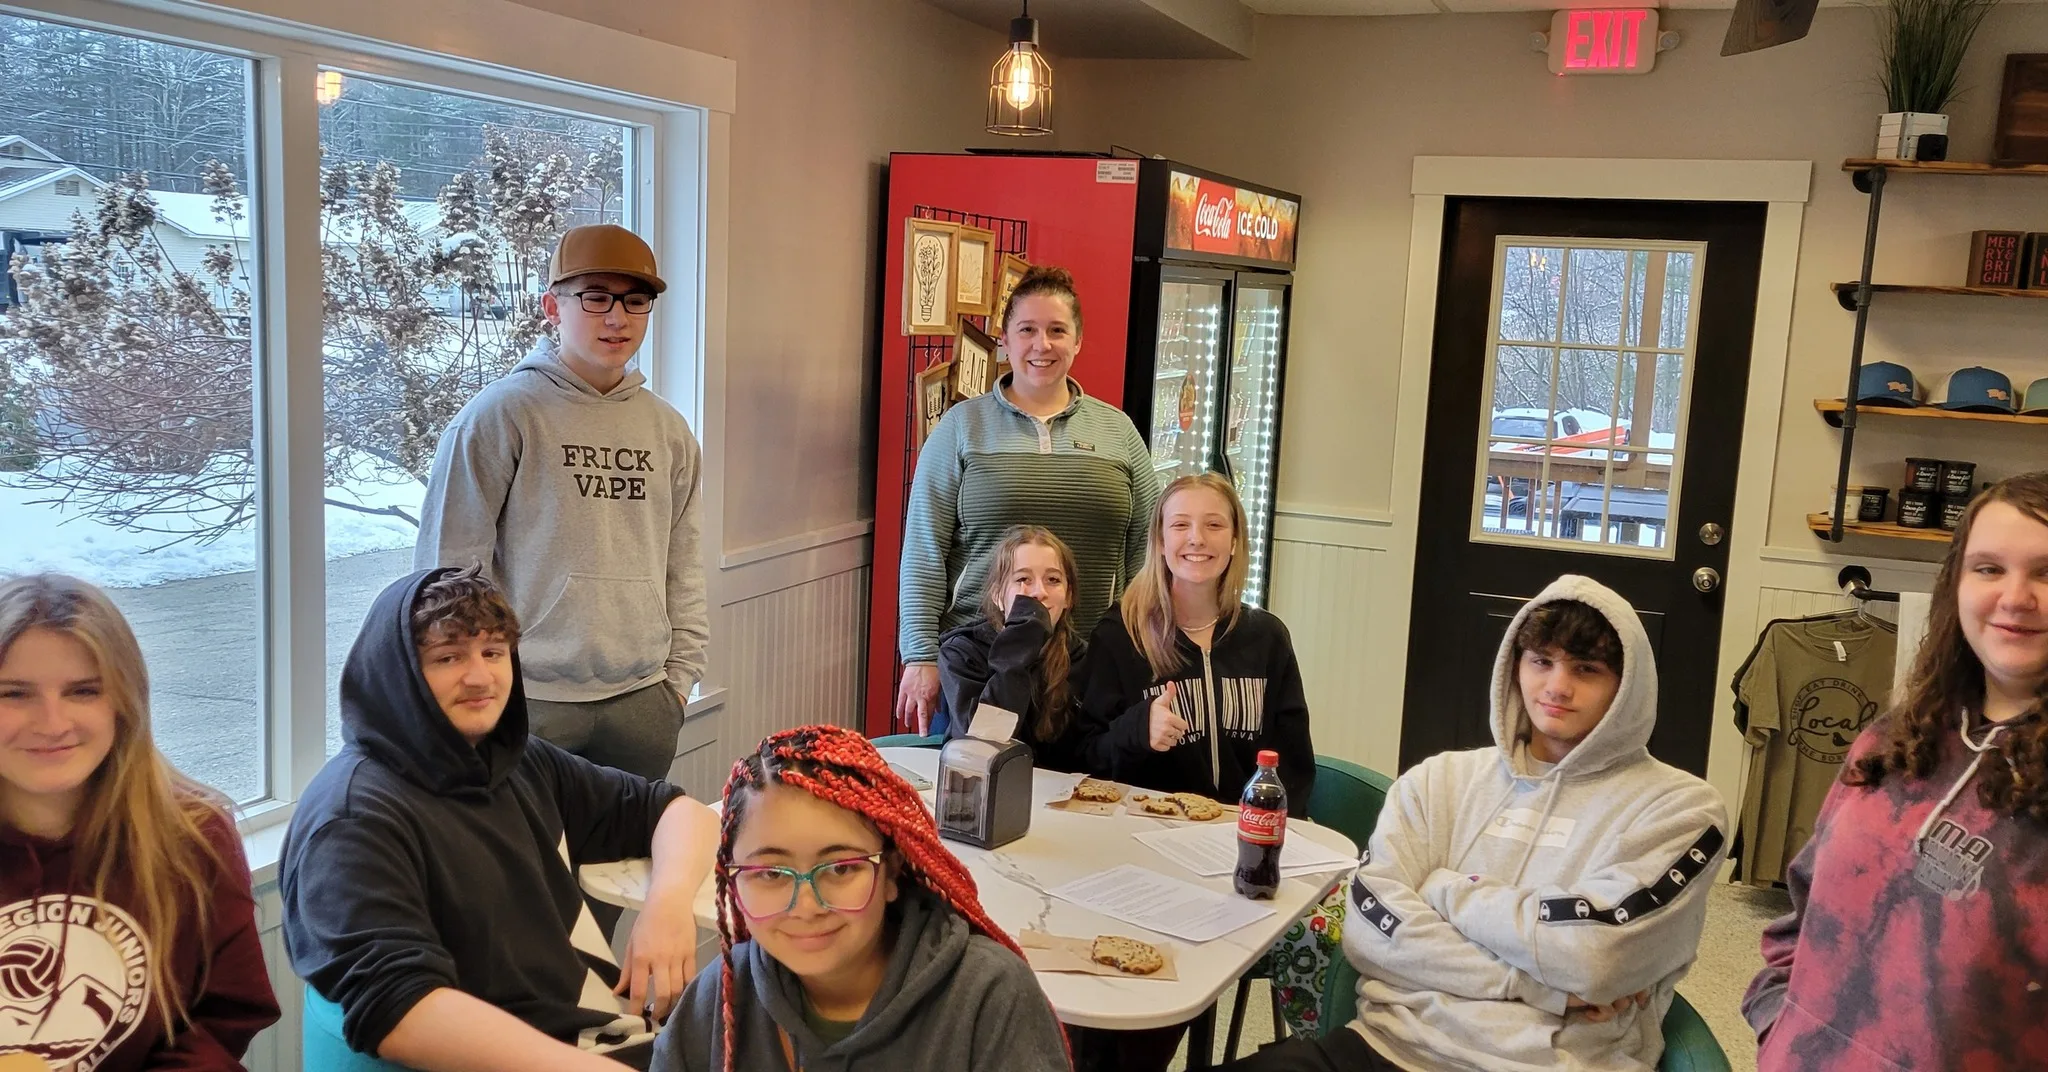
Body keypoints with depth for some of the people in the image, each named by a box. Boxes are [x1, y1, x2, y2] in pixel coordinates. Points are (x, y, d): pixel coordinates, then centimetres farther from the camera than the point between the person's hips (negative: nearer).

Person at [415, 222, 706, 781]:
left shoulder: (668, 430, 9)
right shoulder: (498, 416, -7)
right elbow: (451, 563, -6)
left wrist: (681, 673, 10)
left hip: (642, 702, 5)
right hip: (530, 701, -4)